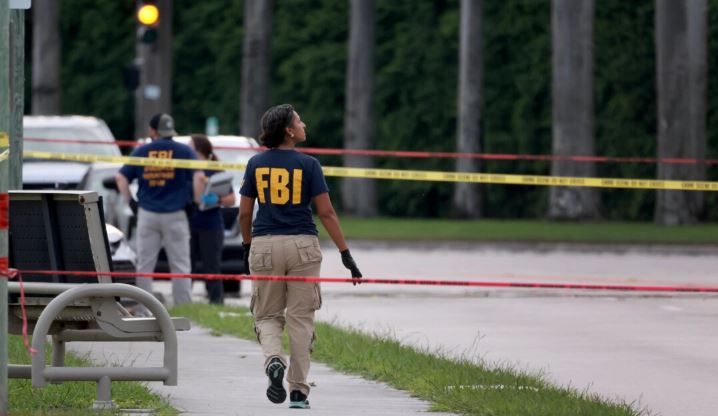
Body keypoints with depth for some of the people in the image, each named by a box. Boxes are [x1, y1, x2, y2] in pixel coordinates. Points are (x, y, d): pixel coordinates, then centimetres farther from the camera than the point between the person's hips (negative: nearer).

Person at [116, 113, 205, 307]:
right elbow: (199, 177, -11)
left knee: (144, 266, 7)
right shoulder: (184, 151, 1)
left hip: (146, 214, 2)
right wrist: (195, 202, -2)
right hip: (175, 214, -2)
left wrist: (130, 201, 9)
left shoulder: (141, 151, 7)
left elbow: (121, 177, 4)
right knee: (180, 266, 0)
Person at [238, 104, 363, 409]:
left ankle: (273, 360, -19)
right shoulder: (307, 164, -5)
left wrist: (247, 246, 23)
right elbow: (326, 212, -7)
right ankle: (298, 392, 6)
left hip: (264, 245, 2)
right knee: (301, 319, 7)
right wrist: (345, 254, -3)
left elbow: (244, 213, 6)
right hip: (302, 246, -2)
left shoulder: (256, 164, 3)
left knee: (267, 316, 12)